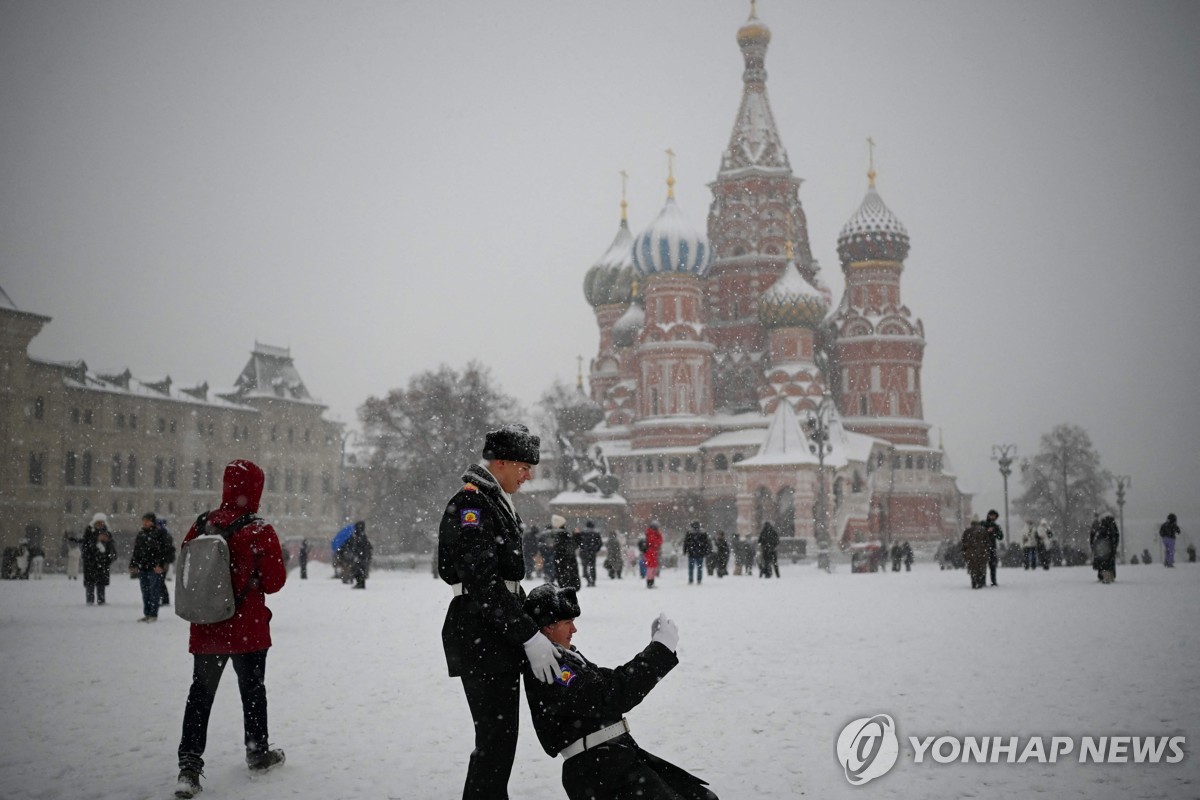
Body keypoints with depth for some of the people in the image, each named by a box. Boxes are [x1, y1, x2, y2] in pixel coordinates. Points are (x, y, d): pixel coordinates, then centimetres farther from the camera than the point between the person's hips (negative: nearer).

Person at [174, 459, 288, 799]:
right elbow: (274, 582, -10)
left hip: (205, 630, 3)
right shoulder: (260, 532, -15)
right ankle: (258, 753, 30)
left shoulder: (201, 526, -3)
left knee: (201, 694, 11)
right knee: (252, 689, 15)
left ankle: (189, 765, 4)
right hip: (248, 629, -3)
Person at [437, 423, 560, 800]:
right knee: (496, 736, -9)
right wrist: (529, 635, -24)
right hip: (479, 636, -10)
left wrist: (535, 622, 15)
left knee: (499, 735, 18)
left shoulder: (498, 503, 16)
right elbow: (482, 583, -24)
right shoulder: (471, 504, -16)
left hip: (498, 633, 10)